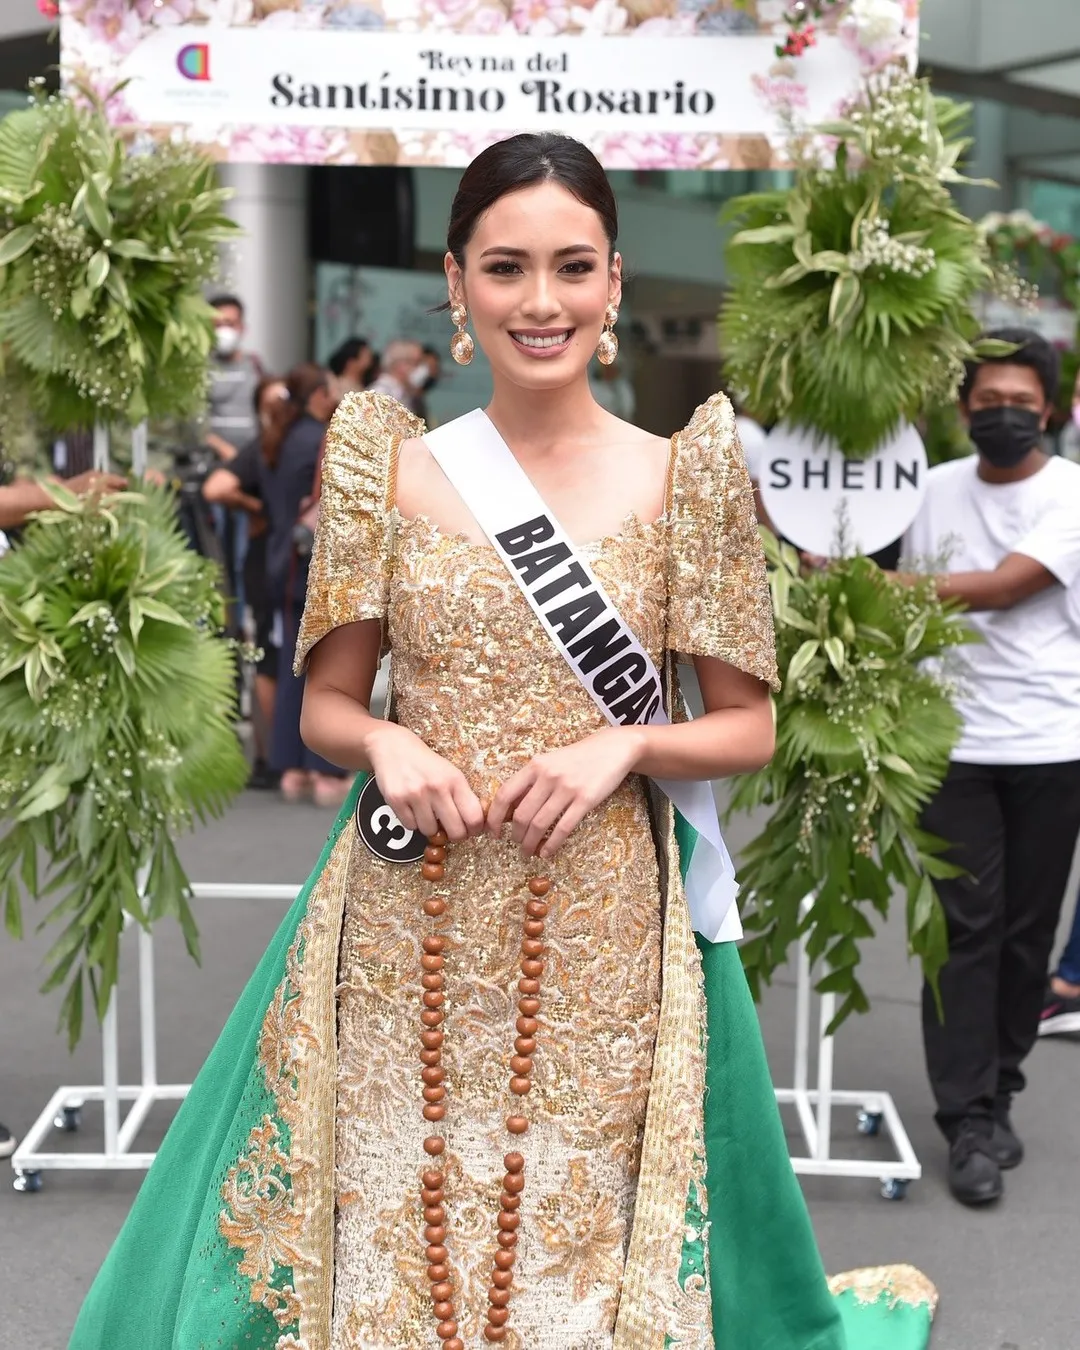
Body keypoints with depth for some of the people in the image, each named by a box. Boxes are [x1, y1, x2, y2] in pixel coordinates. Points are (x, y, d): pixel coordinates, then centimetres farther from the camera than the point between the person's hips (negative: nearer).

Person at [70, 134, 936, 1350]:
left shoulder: (683, 475, 0)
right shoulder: (391, 463, 2)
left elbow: (748, 728, 4)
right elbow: (325, 704, 8)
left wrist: (621, 748, -13)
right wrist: (387, 743, -12)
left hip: (605, 940, 0)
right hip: (403, 936, 1)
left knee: (582, 1249, 10)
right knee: (383, 1237, 9)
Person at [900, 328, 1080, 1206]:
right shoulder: (936, 490, 8)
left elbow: (1004, 587, -18)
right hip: (955, 742, 1)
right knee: (966, 928, -2)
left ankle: (996, 1094, 22)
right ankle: (971, 1122, 4)